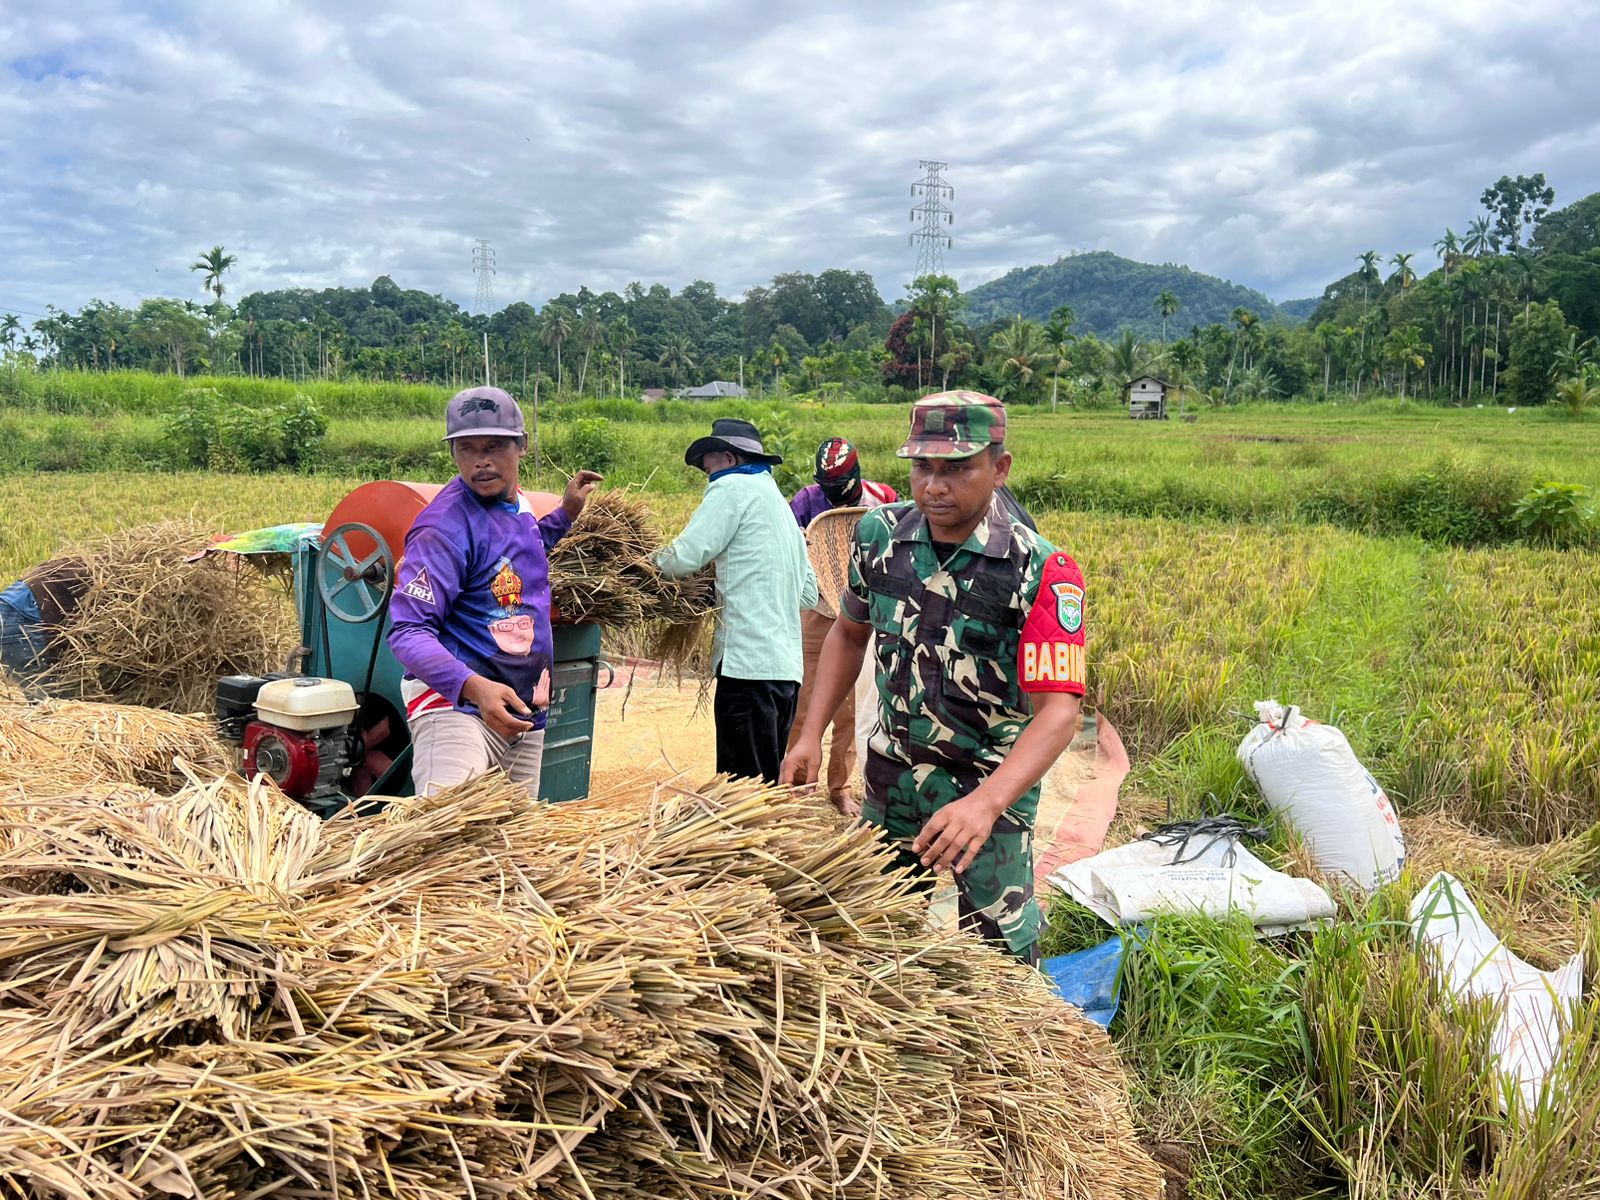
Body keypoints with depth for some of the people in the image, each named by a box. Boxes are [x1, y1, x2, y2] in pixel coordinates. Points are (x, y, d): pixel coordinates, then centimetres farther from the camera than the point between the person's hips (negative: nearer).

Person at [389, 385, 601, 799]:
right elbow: (407, 632, -23)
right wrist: (473, 686, -37)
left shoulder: (519, 503, 10)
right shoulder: (446, 527, -18)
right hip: (455, 704, -9)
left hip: (525, 712, 9)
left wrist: (565, 514, 23)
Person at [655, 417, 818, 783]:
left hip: (749, 661, -9)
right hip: (787, 663, 9)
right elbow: (809, 593, 25)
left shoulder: (733, 487, -1)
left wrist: (649, 560, 10)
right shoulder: (779, 502, 25)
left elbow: (684, 558, -8)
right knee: (770, 783, 14)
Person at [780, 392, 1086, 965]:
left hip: (992, 787, -5)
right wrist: (811, 735, 1)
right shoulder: (880, 534, -7)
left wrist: (985, 804, -43)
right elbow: (849, 633, 9)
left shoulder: (1044, 572, -23)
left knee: (999, 944, 1)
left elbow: (1058, 709, -29)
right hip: (891, 773, 5)